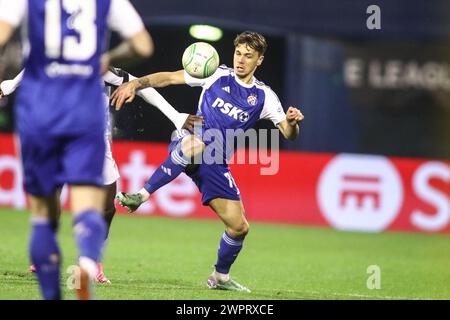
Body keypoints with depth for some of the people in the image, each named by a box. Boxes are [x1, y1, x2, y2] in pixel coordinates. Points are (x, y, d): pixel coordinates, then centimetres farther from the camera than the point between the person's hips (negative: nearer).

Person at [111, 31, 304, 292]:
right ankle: (142, 195, -37)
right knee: (196, 145, -43)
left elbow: (289, 134, 2)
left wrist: (293, 122, -22)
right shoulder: (217, 75, 1)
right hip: (186, 144, -3)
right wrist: (136, 84, -12)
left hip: (215, 165, 4)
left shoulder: (264, 96, 5)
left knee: (239, 227, -1)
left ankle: (221, 277, 26)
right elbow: (170, 77, 2)